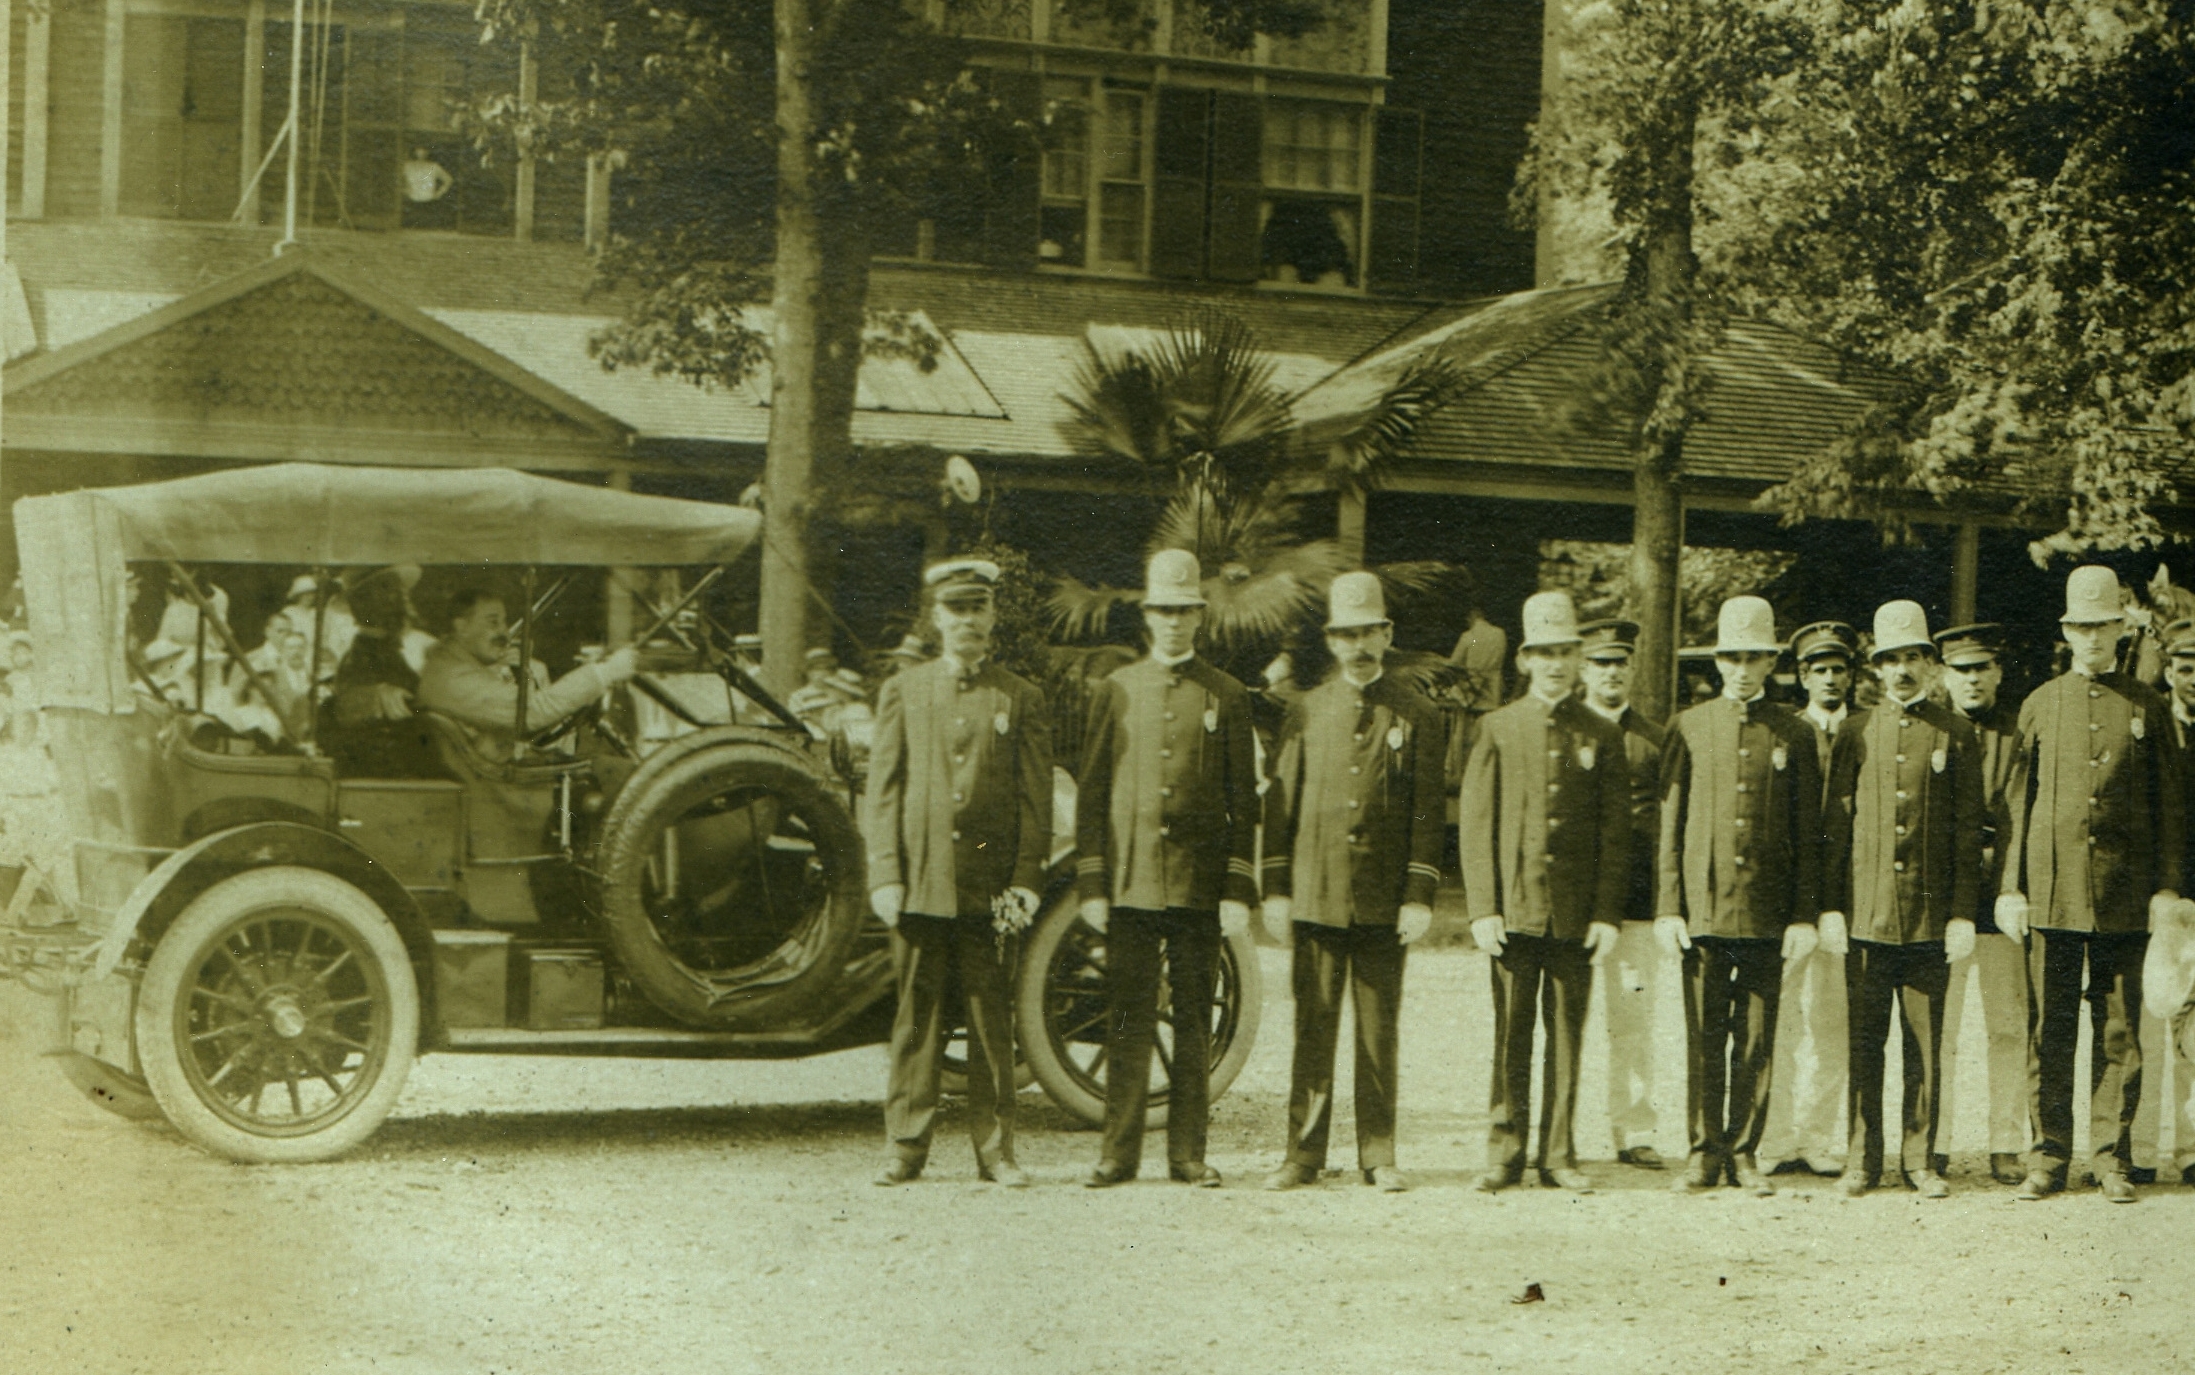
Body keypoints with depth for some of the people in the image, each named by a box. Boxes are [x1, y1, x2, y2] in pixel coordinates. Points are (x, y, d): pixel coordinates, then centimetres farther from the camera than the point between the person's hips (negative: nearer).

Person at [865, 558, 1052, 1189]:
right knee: (916, 1019, 3)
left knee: (992, 1021, 3)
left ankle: (995, 1148, 9)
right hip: (920, 882, 0)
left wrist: (1026, 879, -6)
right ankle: (907, 1145, 10)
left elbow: (1037, 800, 4)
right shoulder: (902, 691, 10)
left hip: (990, 888, 0)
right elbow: (882, 790, 6)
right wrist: (884, 875, -3)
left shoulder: (1022, 699, 7)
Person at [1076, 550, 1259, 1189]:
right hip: (1129, 883, 0)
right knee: (1128, 1018, 1)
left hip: (1200, 887, 0)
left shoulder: (1228, 697, 6)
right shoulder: (1114, 691, 8)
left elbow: (1244, 802, 5)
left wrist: (1238, 892, -3)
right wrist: (1091, 886, 0)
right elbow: (1091, 794, 7)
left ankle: (1188, 1153, 9)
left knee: (1195, 1019, 3)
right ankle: (1119, 1151, 6)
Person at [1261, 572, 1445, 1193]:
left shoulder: (1417, 716, 5)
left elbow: (1427, 814, 2)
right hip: (1315, 896, 1)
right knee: (1313, 1028, 2)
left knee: (1379, 1031, 3)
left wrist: (1419, 897, -5)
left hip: (1383, 901, -1)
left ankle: (1379, 1156, 10)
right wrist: (1275, 890, 2)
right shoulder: (1306, 711, 10)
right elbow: (1280, 804, 9)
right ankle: (1303, 1154, 7)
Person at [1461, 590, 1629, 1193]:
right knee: (1511, 1035, 1)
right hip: (1513, 909, -1)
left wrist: (1607, 913, -3)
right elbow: (1475, 825, 3)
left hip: (1577, 912, 1)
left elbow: (1617, 832, 6)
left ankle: (1558, 1155, 11)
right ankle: (1505, 1153, 9)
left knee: (1567, 1034, 4)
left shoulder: (1603, 735, 7)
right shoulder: (1497, 728, 6)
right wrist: (1482, 909, -5)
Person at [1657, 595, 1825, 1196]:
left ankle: (1744, 1152, 12)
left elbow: (1808, 834, 6)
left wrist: (1804, 915, 0)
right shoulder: (1688, 728, 7)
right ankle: (1704, 1151, 11)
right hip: (1703, 909, 0)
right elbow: (1670, 825, 6)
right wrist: (1668, 908, 0)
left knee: (1756, 1042, 3)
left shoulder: (1794, 735, 6)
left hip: (1767, 914, 0)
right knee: (1704, 1039, 2)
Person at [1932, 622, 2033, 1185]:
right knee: (1935, 1028, 2)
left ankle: (2007, 1148, 9)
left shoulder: (2021, 731, 7)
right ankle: (1932, 1147, 9)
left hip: (2003, 896, 0)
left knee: (2008, 1026, 2)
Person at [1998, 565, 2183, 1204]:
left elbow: (2170, 804, 8)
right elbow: (2017, 801, 9)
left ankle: (2112, 1158, 8)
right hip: (2052, 890, 0)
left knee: (2120, 1032, 2)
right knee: (2050, 1032, 2)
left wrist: (2166, 886, 0)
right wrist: (2011, 885, 3)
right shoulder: (2038, 706, 9)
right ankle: (2048, 1157, 8)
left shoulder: (2147, 708, 8)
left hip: (2124, 898, 0)